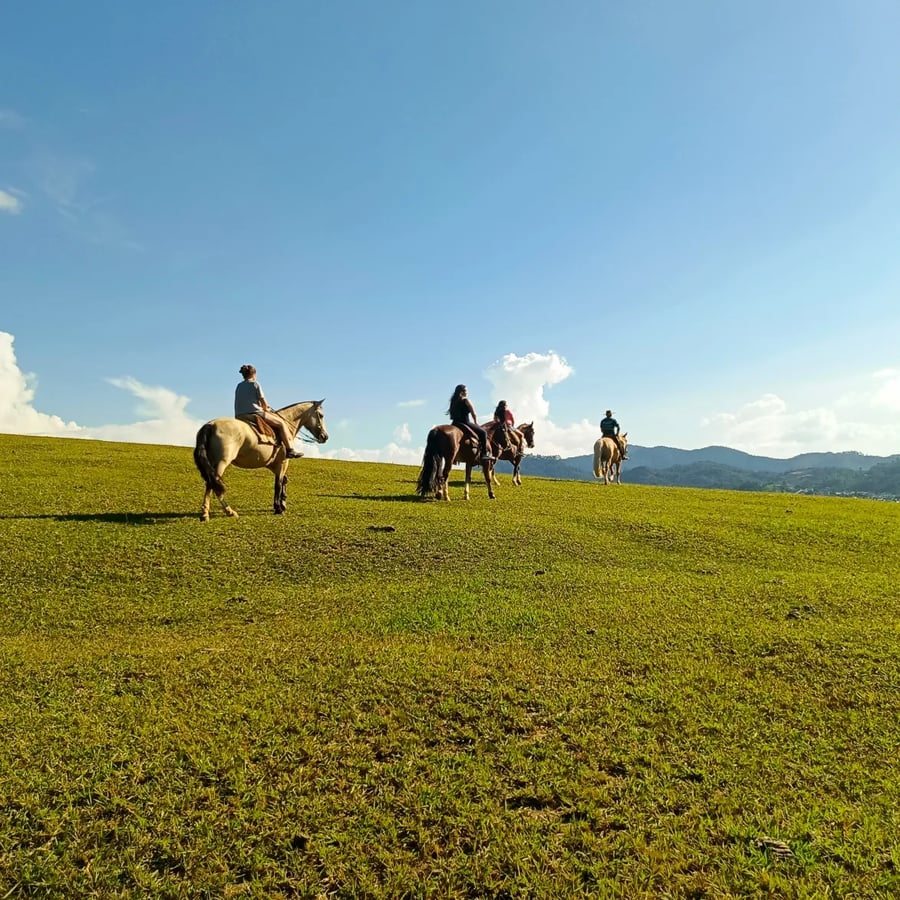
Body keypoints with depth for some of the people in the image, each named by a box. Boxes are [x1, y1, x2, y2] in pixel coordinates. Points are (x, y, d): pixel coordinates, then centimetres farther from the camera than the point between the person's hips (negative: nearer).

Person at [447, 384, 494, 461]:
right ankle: (484, 454, -5)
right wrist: (476, 423, 14)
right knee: (483, 432, 2)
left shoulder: (454, 401, 14)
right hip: (465, 423, -7)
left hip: (455, 423, 7)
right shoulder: (466, 401, -6)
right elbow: (474, 414, -2)